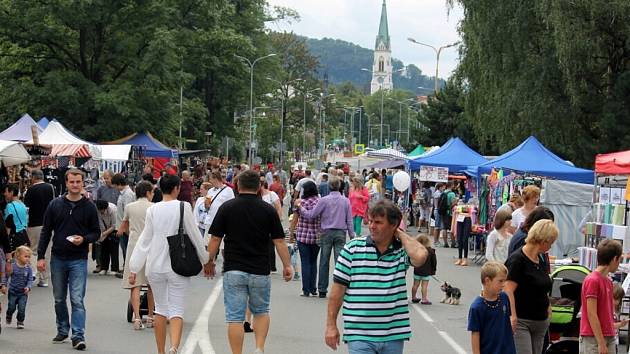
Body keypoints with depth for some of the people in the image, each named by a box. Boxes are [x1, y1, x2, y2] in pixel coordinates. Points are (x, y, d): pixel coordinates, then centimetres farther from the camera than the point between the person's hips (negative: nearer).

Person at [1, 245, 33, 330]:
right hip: (13, 292, 0)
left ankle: (20, 322, 16)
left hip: (23, 293, 1)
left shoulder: (28, 268, -7)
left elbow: (30, 280, -7)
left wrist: (28, 287, -24)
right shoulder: (13, 266, -11)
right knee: (11, 307, 6)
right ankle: (9, 317, 38)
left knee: (22, 308, -4)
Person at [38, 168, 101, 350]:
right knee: (59, 299, 13)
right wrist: (41, 256, 0)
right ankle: (62, 330, 27)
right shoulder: (55, 205, 3)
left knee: (77, 300, -8)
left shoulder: (89, 207, -1)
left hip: (78, 260, -3)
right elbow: (46, 231, 6)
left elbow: (96, 232, 5)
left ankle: (78, 336, -9)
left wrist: (84, 239, -16)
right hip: (58, 259, 3)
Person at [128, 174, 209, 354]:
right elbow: (195, 235, -3)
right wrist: (205, 259, 11)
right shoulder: (183, 207, -8)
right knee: (177, 310, -1)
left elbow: (144, 240, 3)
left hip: (155, 266, 3)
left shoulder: (152, 210, 0)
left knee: (160, 308, 16)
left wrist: (134, 268, 7)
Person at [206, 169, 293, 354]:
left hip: (233, 271, -1)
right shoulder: (268, 210, -1)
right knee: (261, 311, 19)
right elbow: (279, 241, -1)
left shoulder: (227, 207, -2)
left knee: (235, 317, 2)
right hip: (260, 271, 1)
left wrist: (209, 262, 12)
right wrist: (287, 266, 8)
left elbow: (215, 239, -1)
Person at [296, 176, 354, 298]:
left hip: (326, 233, -1)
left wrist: (299, 207, 8)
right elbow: (349, 220, 3)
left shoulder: (324, 200, -6)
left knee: (324, 262, 6)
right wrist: (352, 235, 11)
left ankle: (322, 290, 10)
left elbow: (311, 215, -5)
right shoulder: (345, 201, 0)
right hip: (341, 233, 1)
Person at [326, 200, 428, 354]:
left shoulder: (402, 250, 2)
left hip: (394, 336, 2)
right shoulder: (353, 248, 0)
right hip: (360, 336, -2)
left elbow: (420, 256, -23)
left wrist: (400, 234, -7)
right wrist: (331, 325, 1)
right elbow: (338, 288, 3)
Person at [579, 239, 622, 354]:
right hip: (593, 339, -8)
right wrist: (601, 343, -17)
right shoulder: (592, 280, -12)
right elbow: (591, 314, -15)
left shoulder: (608, 281, 13)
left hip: (609, 338, 8)